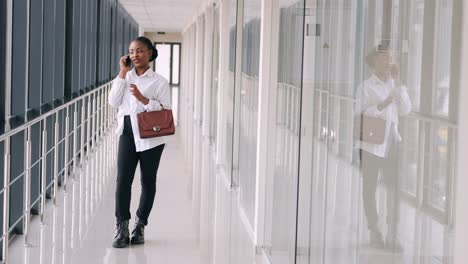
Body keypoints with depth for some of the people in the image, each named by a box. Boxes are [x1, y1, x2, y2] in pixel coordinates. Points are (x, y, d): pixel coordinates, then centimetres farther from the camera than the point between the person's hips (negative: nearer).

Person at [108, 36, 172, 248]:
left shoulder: (159, 81, -2)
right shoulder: (125, 77, 9)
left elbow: (165, 110, -8)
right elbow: (113, 102, -3)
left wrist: (142, 98, -20)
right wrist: (123, 73, -4)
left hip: (150, 136, -2)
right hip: (127, 133, 2)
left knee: (148, 181, 9)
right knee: (123, 179, -9)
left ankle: (140, 225, 23)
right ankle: (121, 228, -6)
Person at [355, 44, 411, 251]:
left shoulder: (394, 85, 9)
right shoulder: (366, 87, -2)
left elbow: (405, 110, -2)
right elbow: (360, 114, -11)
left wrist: (398, 82, -6)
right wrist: (381, 105, -23)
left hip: (392, 143, 3)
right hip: (371, 143, -3)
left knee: (394, 187, -3)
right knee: (370, 187, 7)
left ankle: (392, 236, 3)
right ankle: (374, 232, 19)